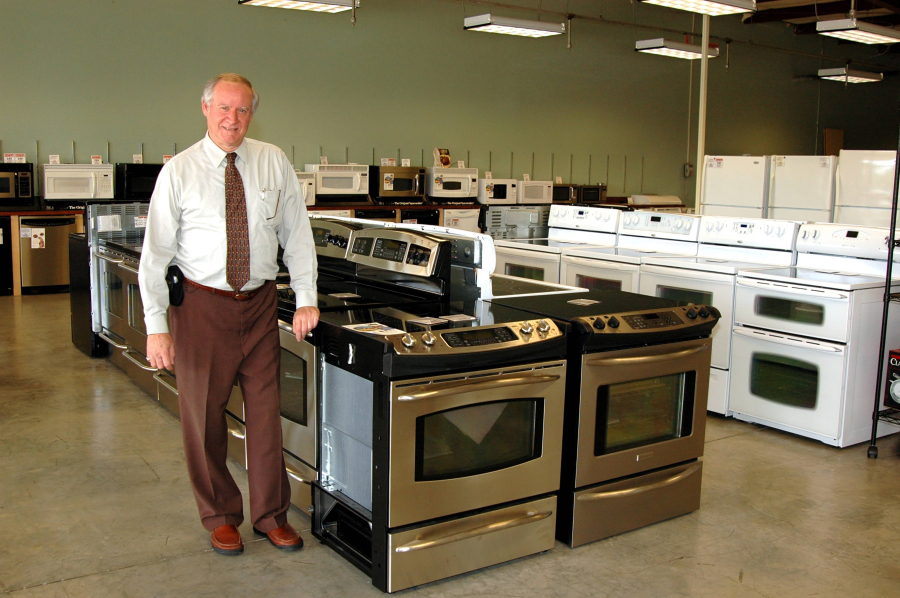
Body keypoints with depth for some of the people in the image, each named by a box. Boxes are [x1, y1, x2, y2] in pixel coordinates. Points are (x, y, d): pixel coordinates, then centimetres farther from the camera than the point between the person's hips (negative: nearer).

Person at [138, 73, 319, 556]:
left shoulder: (273, 162, 2)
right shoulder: (179, 172, -5)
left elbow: (297, 234, 5)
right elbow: (155, 252, -6)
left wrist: (306, 298, -2)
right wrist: (156, 326, -11)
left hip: (260, 302, 2)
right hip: (203, 304, -1)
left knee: (266, 410, 8)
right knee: (203, 415, 7)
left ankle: (270, 514, 25)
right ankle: (220, 516, 27)